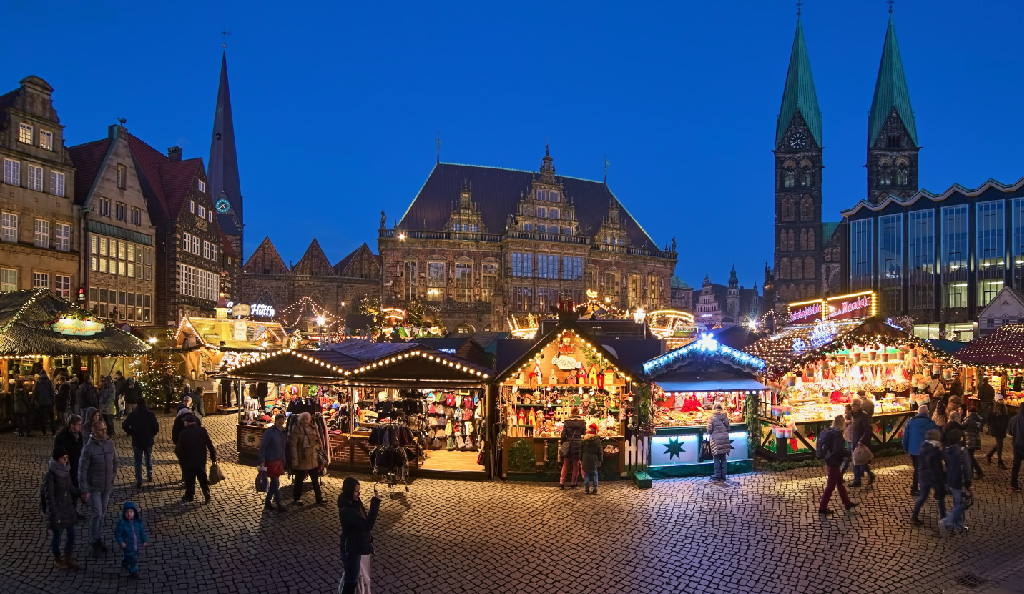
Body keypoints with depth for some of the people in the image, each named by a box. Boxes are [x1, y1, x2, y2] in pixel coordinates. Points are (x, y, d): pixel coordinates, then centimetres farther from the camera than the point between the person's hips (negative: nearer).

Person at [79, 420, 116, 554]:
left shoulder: (110, 444, -1)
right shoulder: (88, 448, -17)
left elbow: (115, 462, 14)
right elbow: (82, 470, -15)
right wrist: (84, 490, -15)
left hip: (107, 486, 5)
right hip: (94, 488, -5)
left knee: (102, 514, 15)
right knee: (96, 515, -3)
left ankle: (99, 539, 28)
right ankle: (95, 542, 12)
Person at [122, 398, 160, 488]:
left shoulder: (132, 415, -5)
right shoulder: (150, 414, -7)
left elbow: (124, 426, -9)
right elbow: (156, 427, -10)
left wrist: (131, 433, 6)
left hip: (137, 441, -1)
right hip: (148, 441, 1)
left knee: (138, 462, 5)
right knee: (149, 459, 21)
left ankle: (139, 482, 3)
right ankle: (150, 476, 27)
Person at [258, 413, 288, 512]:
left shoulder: (284, 433, 10)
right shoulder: (269, 432, -10)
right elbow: (262, 447, -12)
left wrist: (284, 460, 12)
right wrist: (262, 461, -16)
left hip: (279, 461, 7)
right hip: (271, 461, -7)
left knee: (274, 483, 13)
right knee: (276, 483, -6)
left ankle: (267, 502, 24)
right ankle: (278, 504, 0)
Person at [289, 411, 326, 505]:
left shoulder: (313, 428, 5)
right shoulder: (296, 430, -13)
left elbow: (318, 441, 13)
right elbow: (293, 445, -16)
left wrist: (319, 455, 11)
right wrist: (294, 460, -19)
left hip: (313, 460, 5)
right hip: (301, 460, -5)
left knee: (315, 480, 12)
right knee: (299, 480, 9)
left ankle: (319, 499, 21)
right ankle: (296, 499, 25)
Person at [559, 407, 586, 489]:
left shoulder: (567, 421, -4)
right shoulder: (582, 422, -2)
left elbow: (563, 434, -3)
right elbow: (584, 433, 4)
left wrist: (561, 444, 5)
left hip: (568, 445, 0)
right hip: (578, 445, 0)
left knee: (565, 465, 8)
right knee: (576, 465, 10)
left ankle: (561, 483, 4)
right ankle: (574, 483, 13)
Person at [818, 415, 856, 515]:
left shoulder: (828, 431, 5)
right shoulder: (837, 433, -21)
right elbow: (838, 450, -26)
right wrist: (848, 452, -7)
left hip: (829, 461, 9)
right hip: (833, 462, -9)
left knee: (840, 482, 22)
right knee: (831, 486, 1)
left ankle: (847, 503, 36)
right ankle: (822, 507, 8)